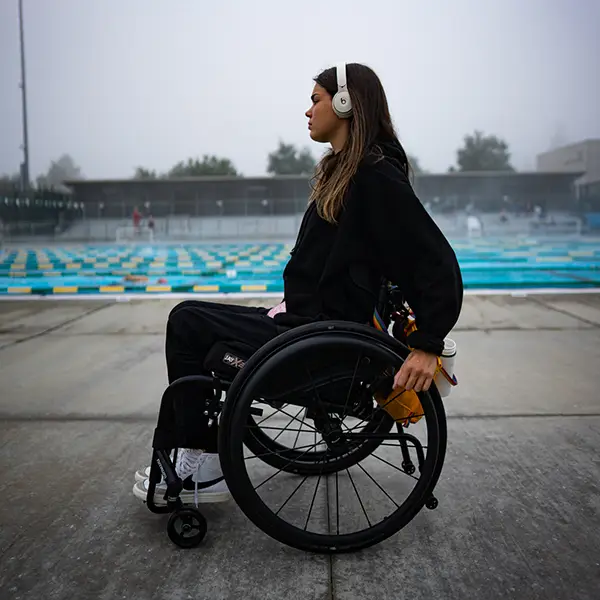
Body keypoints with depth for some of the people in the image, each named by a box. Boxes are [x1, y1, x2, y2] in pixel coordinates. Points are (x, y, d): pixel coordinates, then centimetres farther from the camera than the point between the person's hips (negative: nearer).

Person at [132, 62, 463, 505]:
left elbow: (440, 265, -19)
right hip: (301, 319, 10)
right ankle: (203, 467, 12)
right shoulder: (341, 170, 15)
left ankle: (200, 467, 4)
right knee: (191, 319, 9)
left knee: (189, 323, -11)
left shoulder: (377, 176, -15)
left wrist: (427, 347, -24)